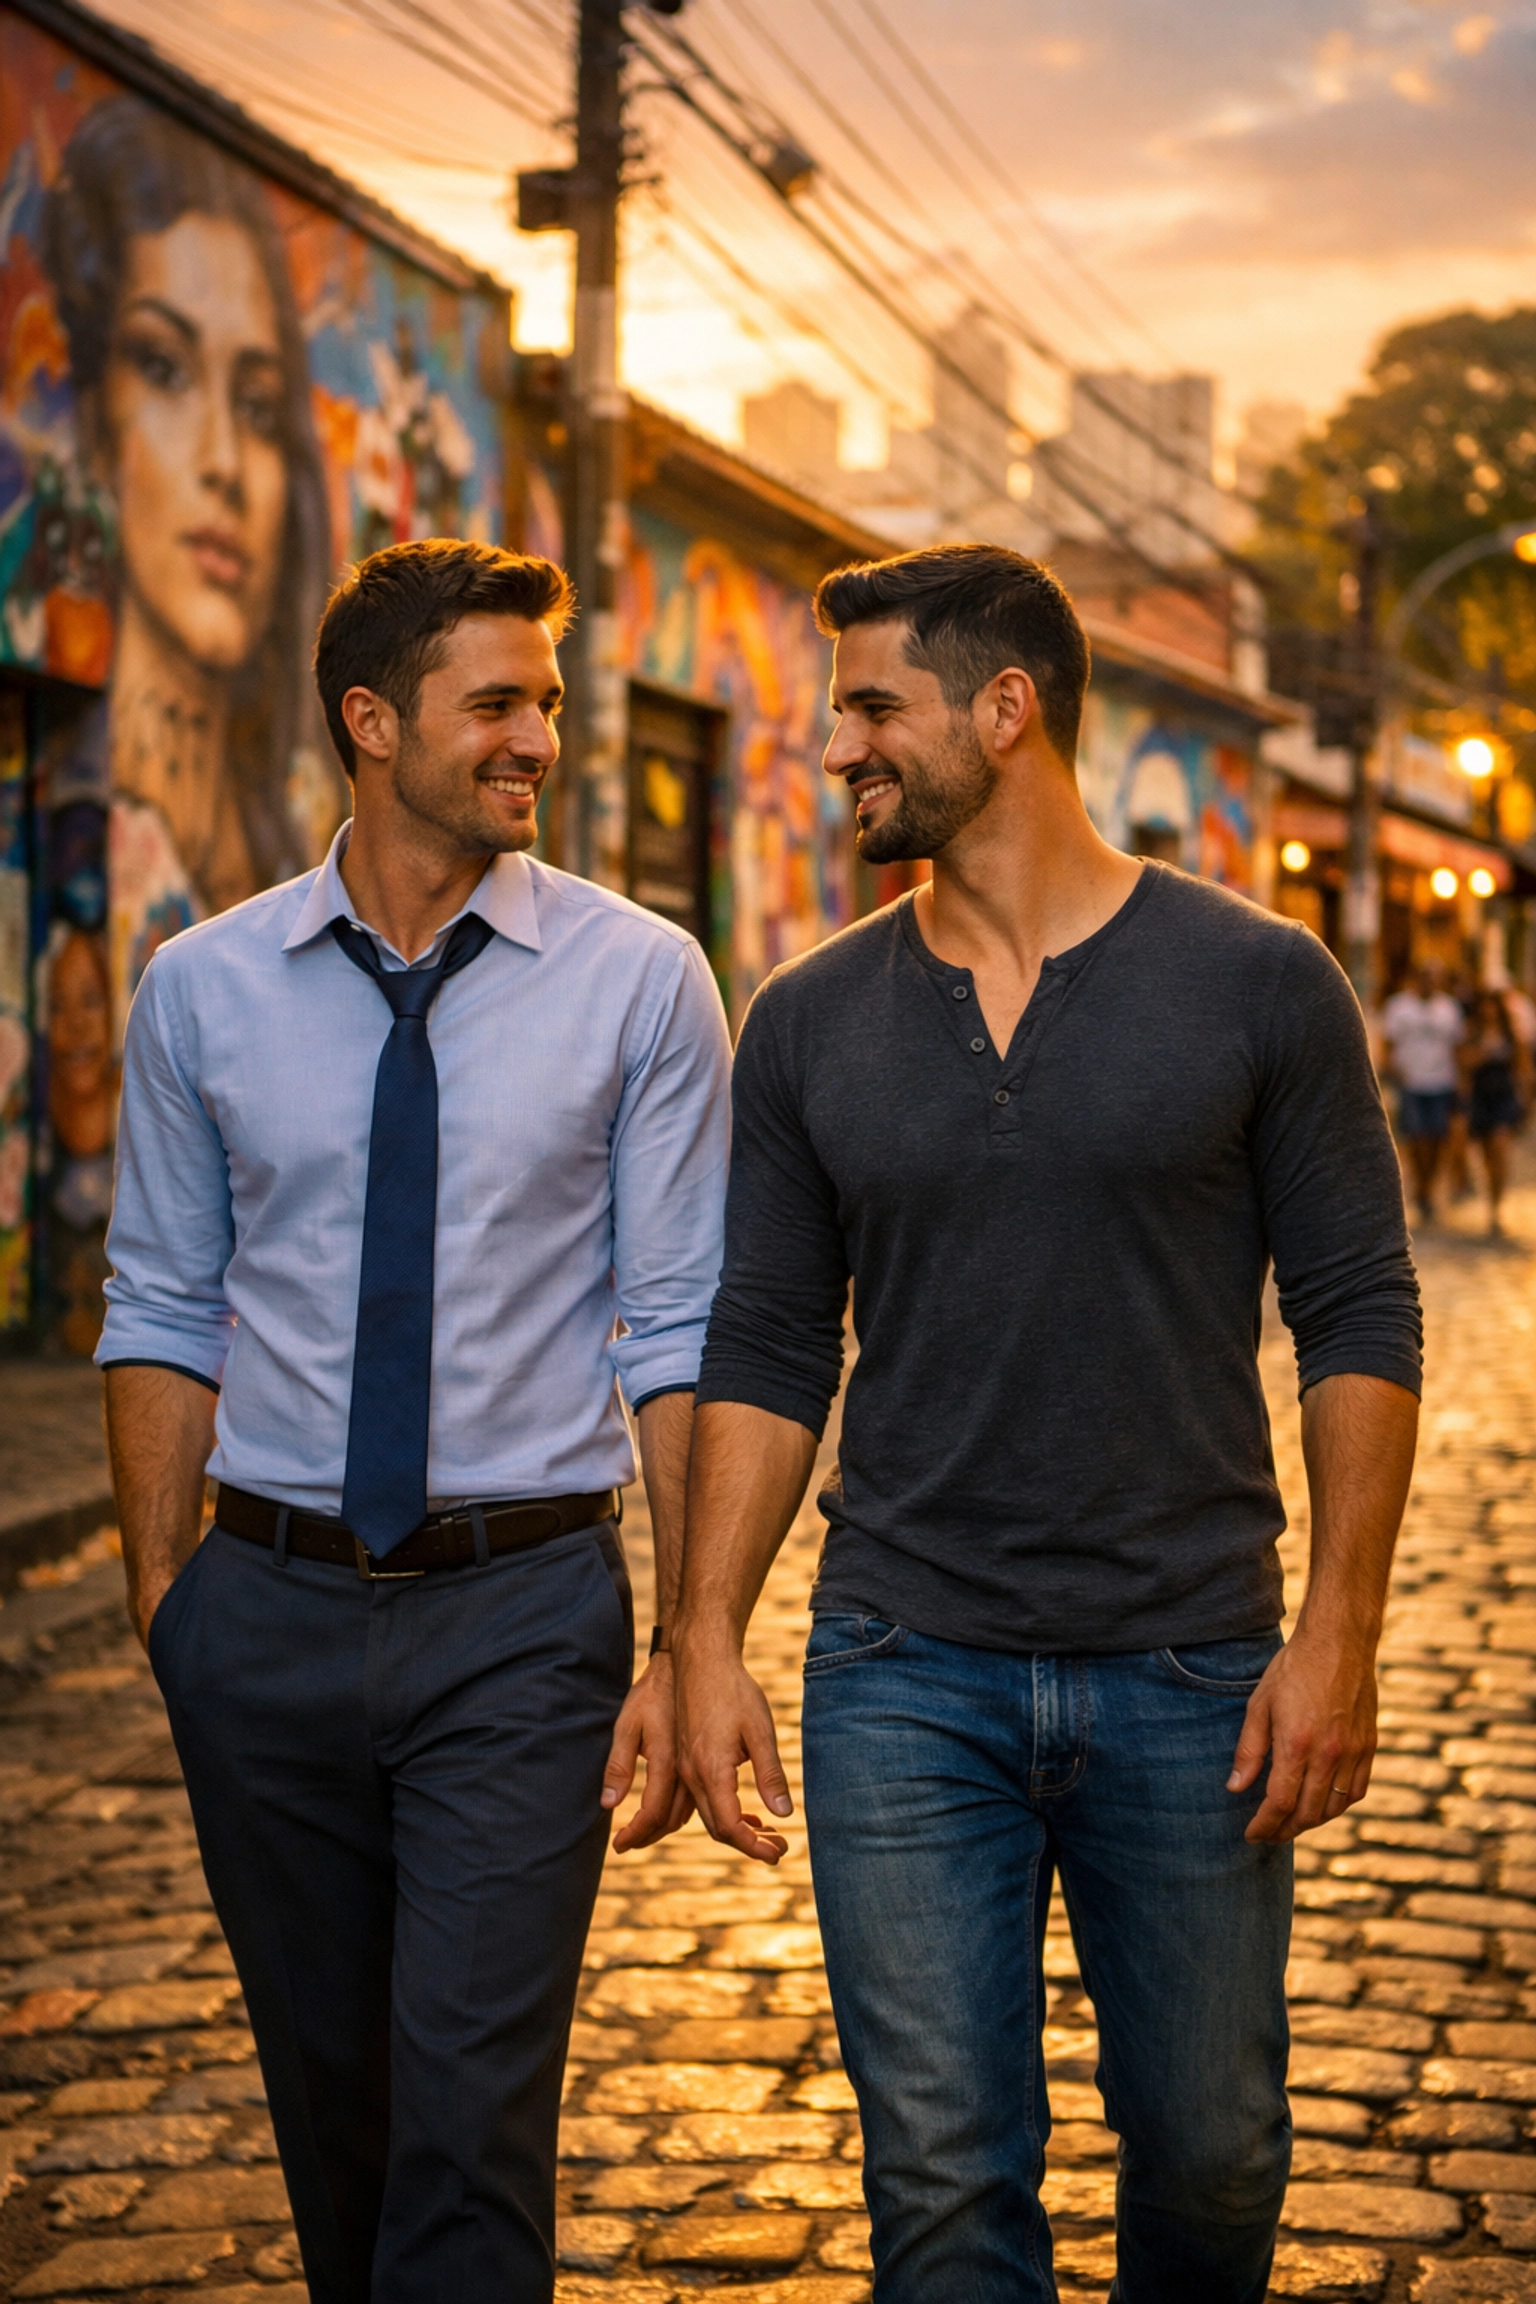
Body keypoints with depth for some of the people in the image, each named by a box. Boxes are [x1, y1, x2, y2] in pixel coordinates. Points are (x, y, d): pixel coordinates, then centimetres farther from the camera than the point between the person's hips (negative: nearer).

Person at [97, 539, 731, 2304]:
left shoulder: (638, 980, -4)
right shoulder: (202, 991, 3)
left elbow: (683, 1335, -5)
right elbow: (165, 1315, 7)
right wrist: (162, 1598, 2)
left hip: (521, 1608, -2)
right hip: (271, 1608, 3)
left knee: (473, 2109, -7)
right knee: (326, 2098, 15)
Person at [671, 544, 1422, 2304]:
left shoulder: (1256, 986, -3)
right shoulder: (809, 1022, 4)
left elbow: (1359, 1317, -3)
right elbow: (764, 1351, 7)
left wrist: (1339, 1633, -10)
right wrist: (706, 1636, -1)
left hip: (1188, 1676, -1)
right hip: (904, 1681, 1)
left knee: (1209, 2149, 11)